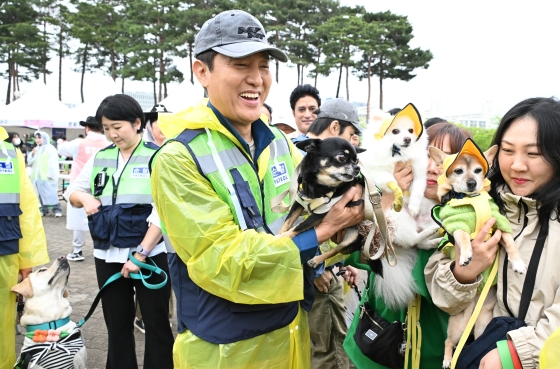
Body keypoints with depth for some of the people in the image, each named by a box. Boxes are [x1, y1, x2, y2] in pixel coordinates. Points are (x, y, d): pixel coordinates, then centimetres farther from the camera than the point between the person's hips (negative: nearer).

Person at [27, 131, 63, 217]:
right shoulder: (36, 149, 17)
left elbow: (53, 163, -11)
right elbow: (30, 161, 17)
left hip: (47, 176, -7)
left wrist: (51, 174, -18)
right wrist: (32, 154, -2)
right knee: (41, 193, 6)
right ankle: (44, 210, 12)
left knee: (51, 193, -9)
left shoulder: (50, 148, -5)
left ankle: (57, 209, -4)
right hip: (38, 175, 7)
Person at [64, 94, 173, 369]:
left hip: (149, 254, -5)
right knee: (117, 324, 16)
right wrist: (83, 197, -6)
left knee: (156, 323, 6)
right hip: (108, 256, 5)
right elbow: (72, 191, 18)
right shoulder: (99, 157, 7)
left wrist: (141, 253, -17)